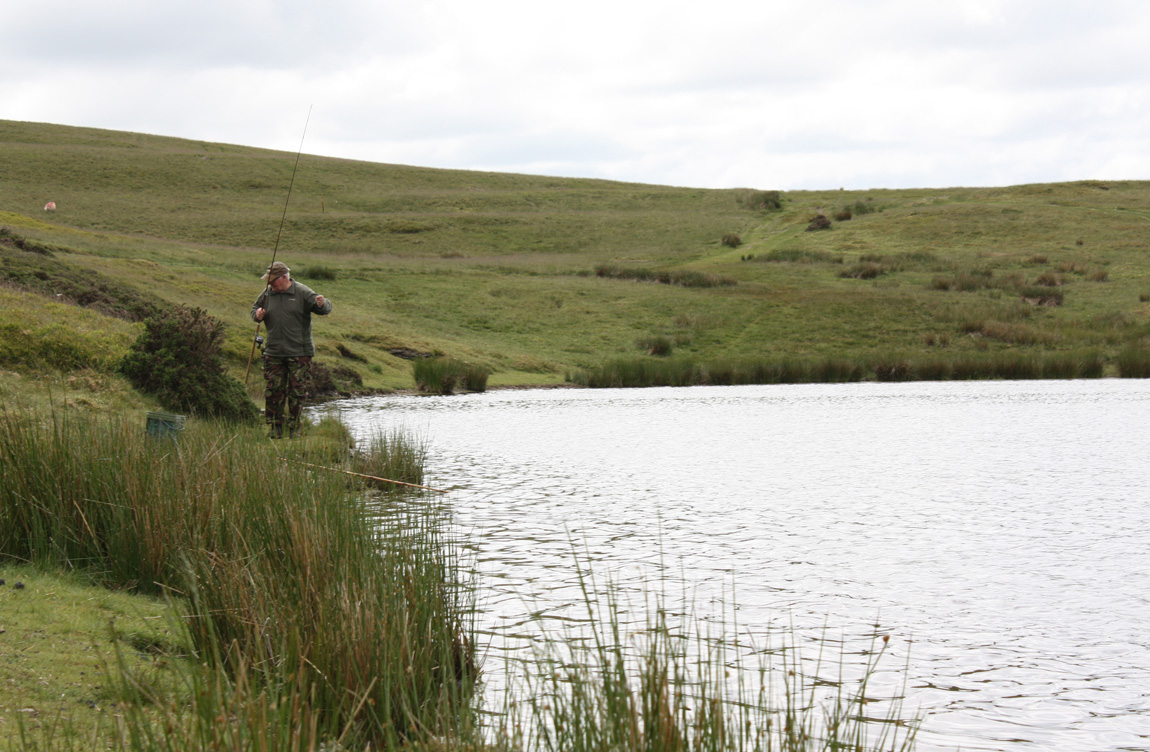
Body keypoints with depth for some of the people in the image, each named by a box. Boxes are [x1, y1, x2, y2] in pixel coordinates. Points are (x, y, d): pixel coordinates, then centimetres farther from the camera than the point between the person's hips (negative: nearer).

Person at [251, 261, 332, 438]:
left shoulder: (302, 293, -4)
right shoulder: (268, 293, 8)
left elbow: (326, 309, -10)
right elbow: (255, 309, 22)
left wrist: (322, 304, -34)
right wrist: (257, 315, -3)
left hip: (299, 353, -3)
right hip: (273, 353, 3)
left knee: (297, 392, -1)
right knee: (273, 391, 2)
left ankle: (294, 429, 10)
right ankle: (274, 429, 10)